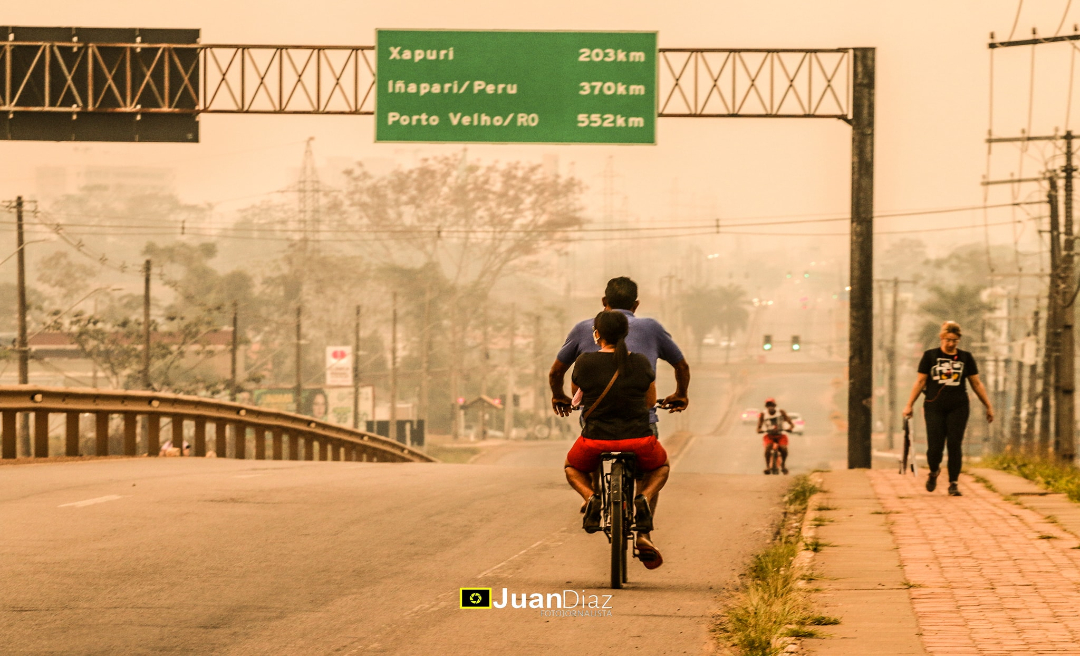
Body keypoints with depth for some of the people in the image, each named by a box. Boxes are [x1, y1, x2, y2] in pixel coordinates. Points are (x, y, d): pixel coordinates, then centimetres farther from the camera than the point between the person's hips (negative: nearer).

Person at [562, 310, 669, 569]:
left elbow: (576, 393, 15)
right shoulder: (641, 363, 0)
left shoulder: (585, 362, -4)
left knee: (572, 468, 32)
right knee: (661, 467, 33)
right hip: (639, 440, 1)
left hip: (596, 441, -1)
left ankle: (591, 496, 0)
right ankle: (644, 499, 1)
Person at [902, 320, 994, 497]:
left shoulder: (966, 358, 8)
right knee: (934, 446, -6)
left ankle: (953, 483, 3)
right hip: (934, 408, -1)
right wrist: (909, 405, 5)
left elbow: (977, 384, 13)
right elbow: (920, 382, 8)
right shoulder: (930, 356, 5)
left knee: (955, 445, -5)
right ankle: (934, 472, 25)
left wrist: (988, 406, 12)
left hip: (958, 408, 1)